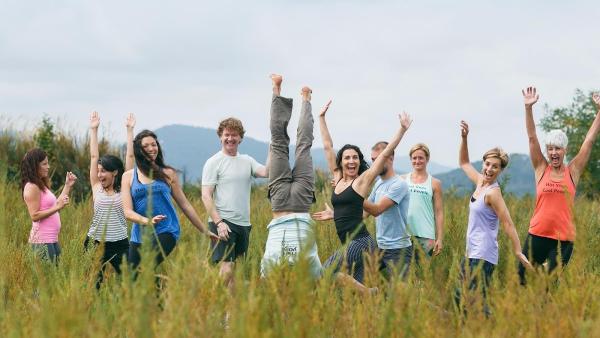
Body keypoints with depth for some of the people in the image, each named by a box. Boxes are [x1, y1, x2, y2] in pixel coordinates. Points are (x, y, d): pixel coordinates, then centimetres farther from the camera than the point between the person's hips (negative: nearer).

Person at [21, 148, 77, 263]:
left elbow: (55, 205, 18)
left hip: (52, 239, 9)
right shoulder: (32, 187, -12)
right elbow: (34, 216, -18)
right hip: (42, 241, -9)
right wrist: (57, 207, -20)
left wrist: (68, 186, 21)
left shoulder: (41, 185, 16)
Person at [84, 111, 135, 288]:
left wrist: (130, 130, 2)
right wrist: (93, 129, 8)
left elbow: (130, 157, 2)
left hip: (120, 244, -1)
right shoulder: (97, 187, 6)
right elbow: (94, 157, 7)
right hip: (97, 243, 1)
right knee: (94, 283, -1)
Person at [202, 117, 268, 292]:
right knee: (226, 269, -16)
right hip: (223, 223, -6)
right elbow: (206, 196, -8)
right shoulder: (214, 162, -2)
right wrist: (219, 222, -17)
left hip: (244, 224, 6)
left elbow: (266, 172, -6)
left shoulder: (247, 161, 13)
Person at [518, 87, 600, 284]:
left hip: (564, 238, 0)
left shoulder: (573, 171, 4)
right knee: (522, 277, 0)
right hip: (537, 235, 1)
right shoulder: (541, 169, 4)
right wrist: (528, 108, -11)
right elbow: (532, 137, -2)